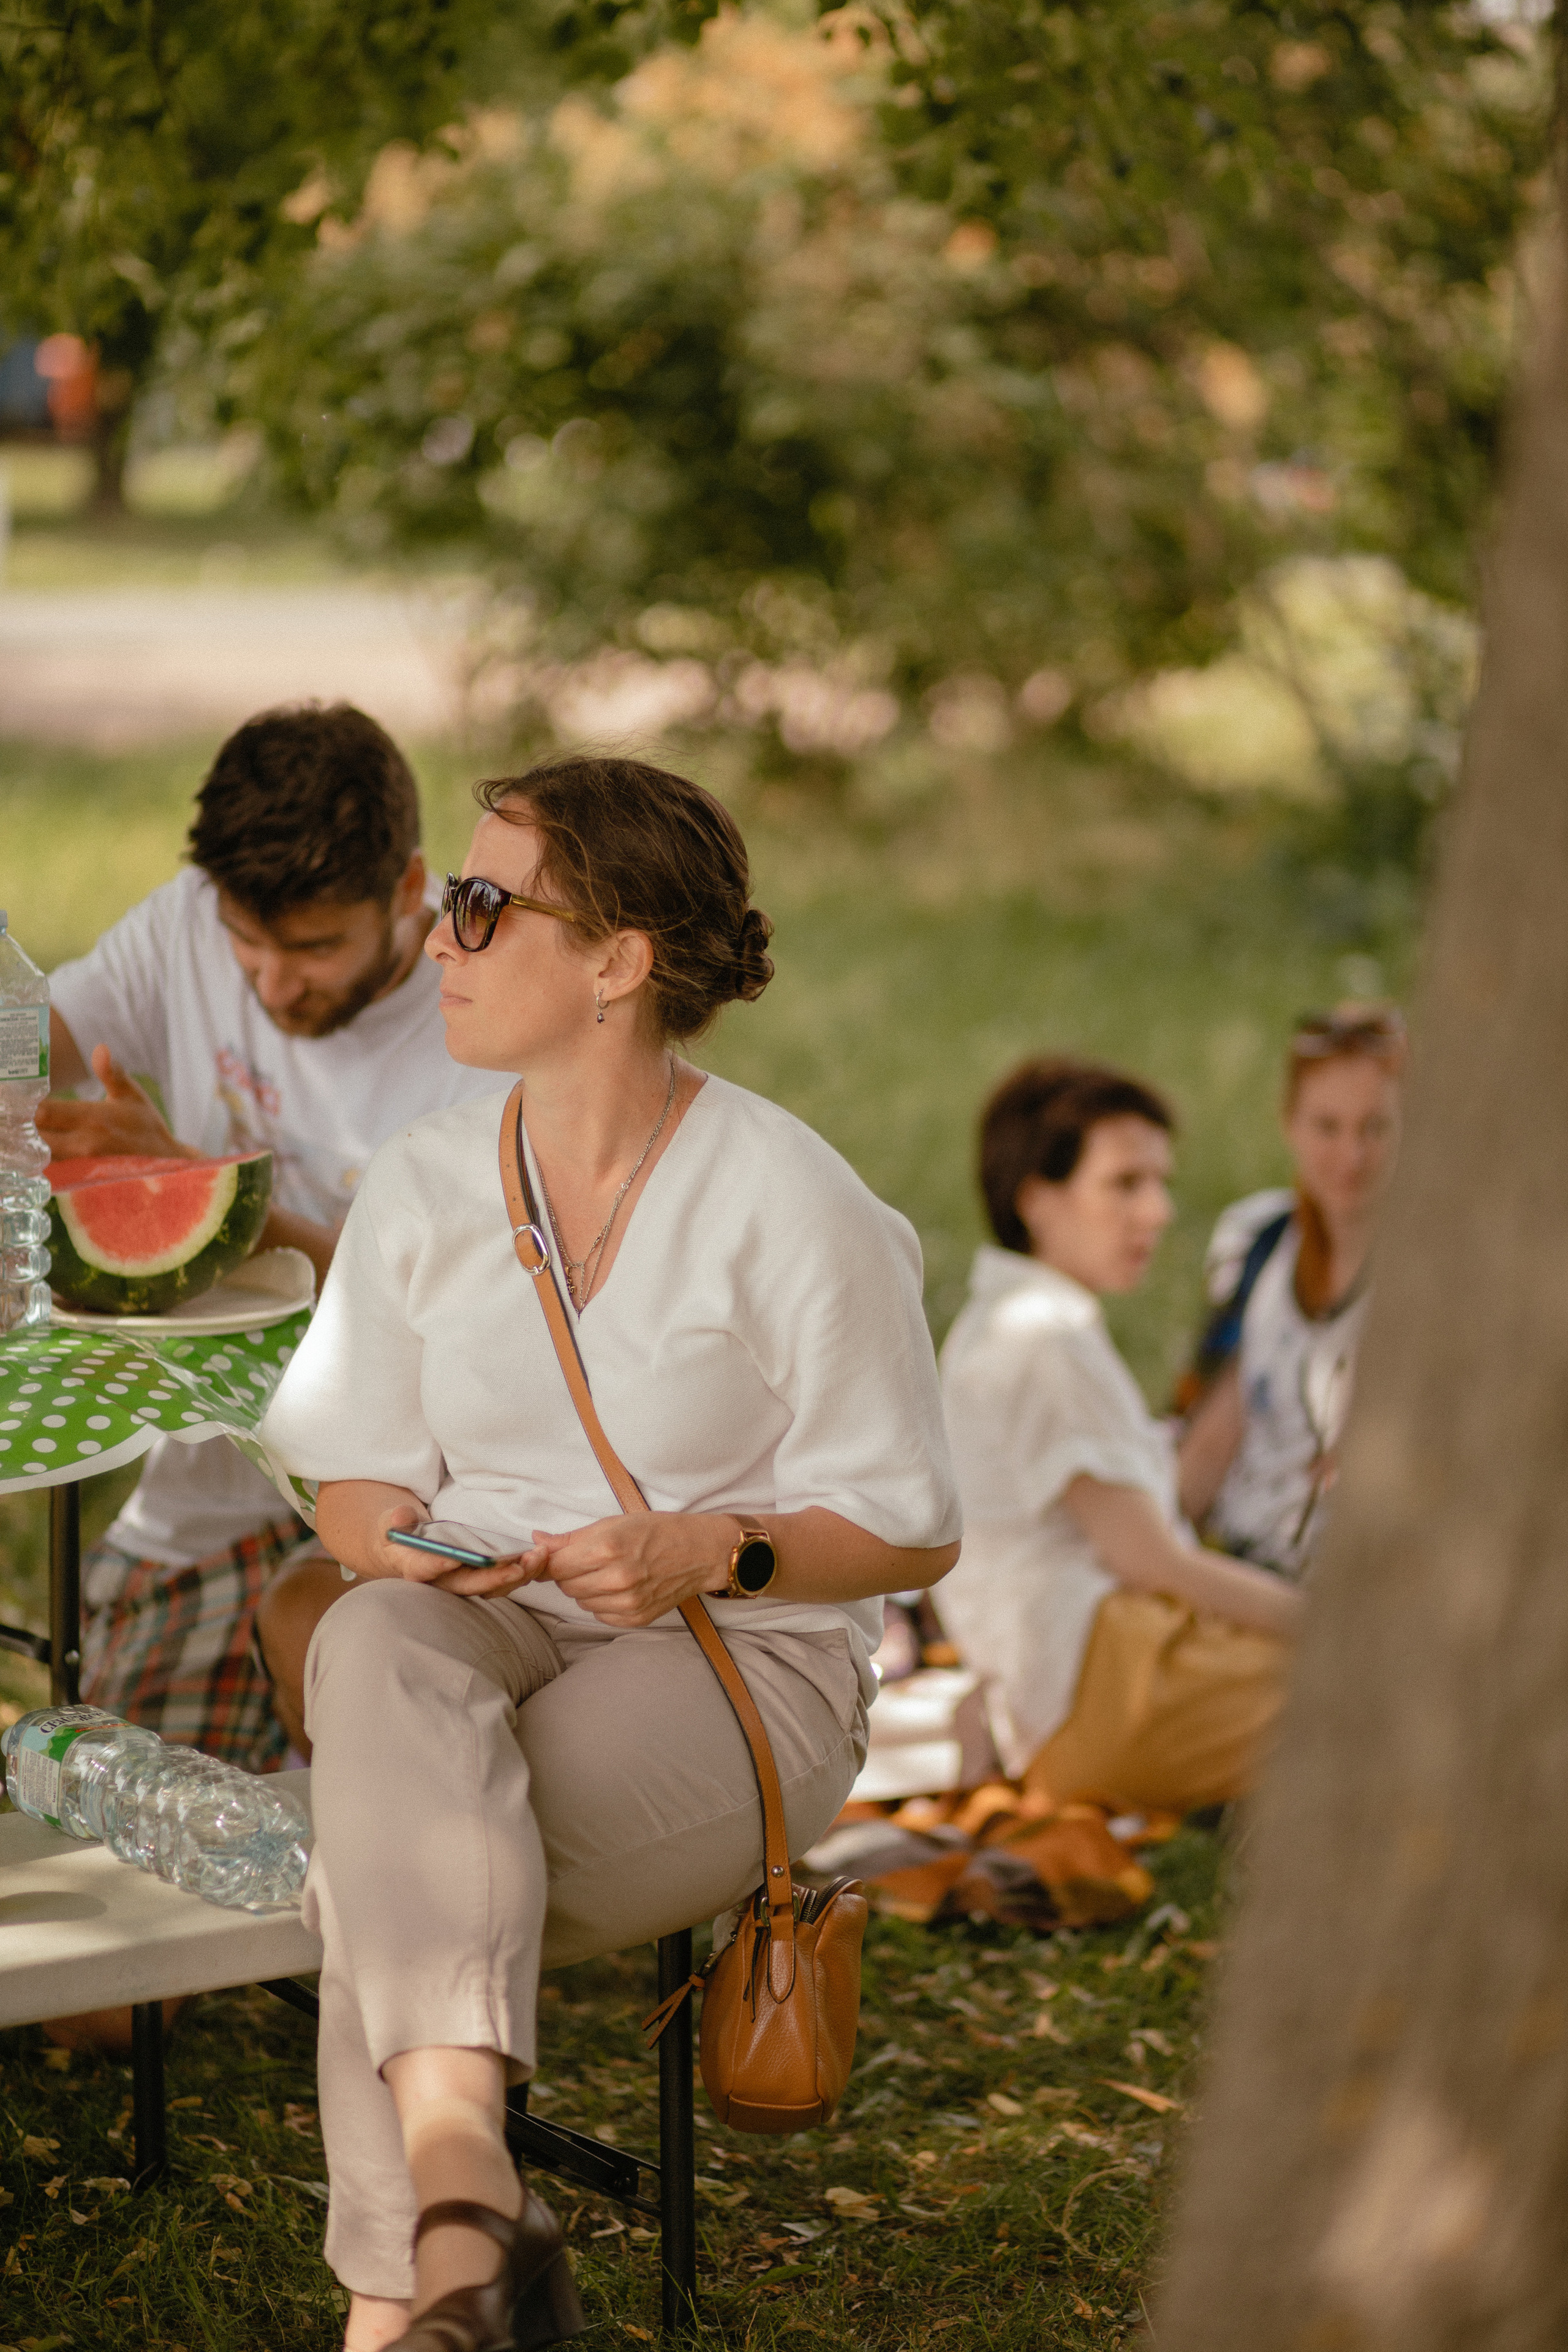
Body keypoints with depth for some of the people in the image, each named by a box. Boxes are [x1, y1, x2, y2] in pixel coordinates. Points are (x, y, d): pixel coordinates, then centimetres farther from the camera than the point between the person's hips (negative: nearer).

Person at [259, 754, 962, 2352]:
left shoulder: (792, 1205, -9)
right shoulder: (421, 1186, 6)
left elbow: (908, 1529, -4)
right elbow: (351, 1478, 13)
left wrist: (705, 1553, -21)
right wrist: (403, 1540, -12)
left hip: (741, 1664, -4)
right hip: (477, 1630, 4)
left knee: (385, 1872, -31)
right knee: (373, 1648, -34)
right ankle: (462, 2191, -48)